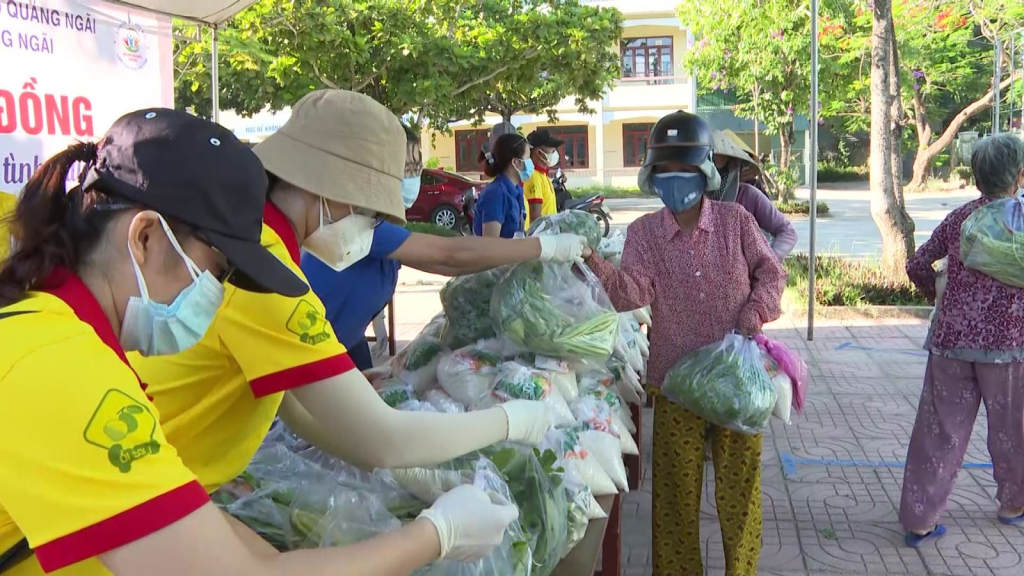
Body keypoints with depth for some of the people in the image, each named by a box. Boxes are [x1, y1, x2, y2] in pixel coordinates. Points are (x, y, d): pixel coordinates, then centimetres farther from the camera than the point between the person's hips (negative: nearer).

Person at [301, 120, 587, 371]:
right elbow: (452, 254, -33)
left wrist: (528, 255, -9)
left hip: (344, 341, 8)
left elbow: (446, 263, -2)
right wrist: (546, 247, -30)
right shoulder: (357, 224, -30)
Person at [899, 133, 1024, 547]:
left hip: (951, 339, 3)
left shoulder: (960, 217, 5)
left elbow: (917, 265, 8)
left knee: (940, 429, 7)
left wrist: (936, 292, 25)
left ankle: (919, 520, 8)